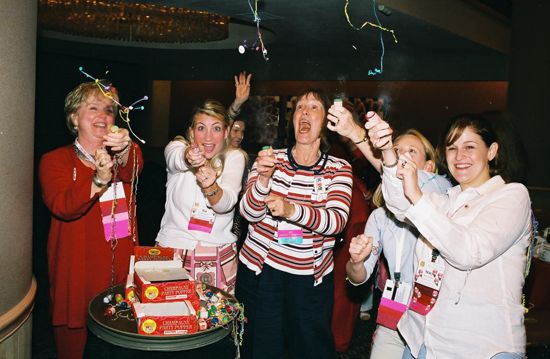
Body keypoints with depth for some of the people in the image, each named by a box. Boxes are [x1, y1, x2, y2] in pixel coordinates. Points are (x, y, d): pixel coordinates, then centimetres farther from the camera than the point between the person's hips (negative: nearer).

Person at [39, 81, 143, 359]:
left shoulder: (123, 155, 10)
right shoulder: (55, 160, 1)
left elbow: (133, 169, -15)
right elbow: (62, 206, -17)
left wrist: (124, 149, -39)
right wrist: (99, 180, -34)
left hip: (122, 268, 3)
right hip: (79, 271, -2)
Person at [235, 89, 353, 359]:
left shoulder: (339, 168, -1)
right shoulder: (272, 158, 0)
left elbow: (337, 221, -16)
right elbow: (249, 213, -8)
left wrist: (293, 210, -34)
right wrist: (263, 178, -27)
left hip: (311, 277, 0)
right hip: (260, 270, 0)